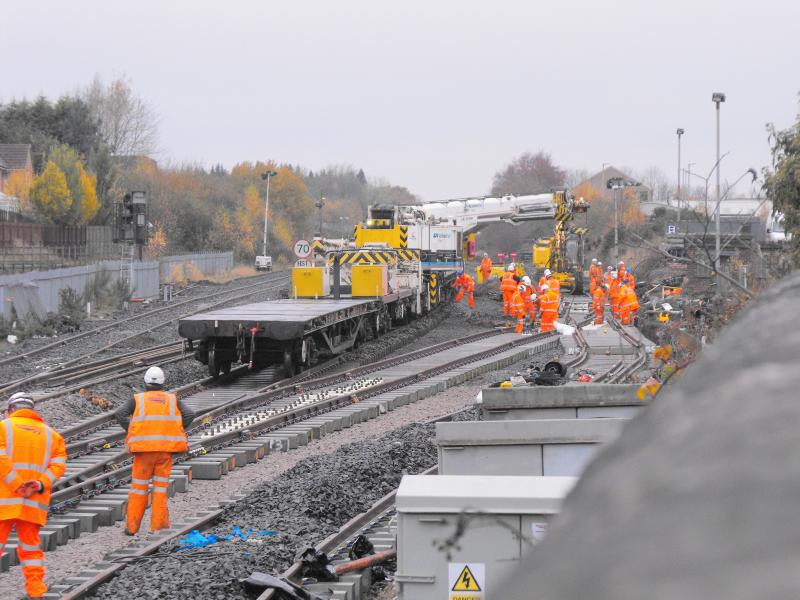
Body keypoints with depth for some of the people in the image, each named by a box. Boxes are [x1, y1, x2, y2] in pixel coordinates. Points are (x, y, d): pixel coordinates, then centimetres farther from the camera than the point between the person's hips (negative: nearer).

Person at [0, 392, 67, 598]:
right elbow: (58, 465, 0)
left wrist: (17, 486, -16)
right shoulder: (50, 433, 14)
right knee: (30, 546, 14)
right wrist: (40, 485, -11)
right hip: (35, 503, 3)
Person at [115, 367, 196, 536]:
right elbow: (189, 414, -1)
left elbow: (120, 414, -5)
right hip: (166, 448, 1)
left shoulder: (137, 399, 7)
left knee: (139, 486, 7)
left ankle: (132, 526, 8)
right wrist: (176, 432, 4)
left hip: (144, 448, -1)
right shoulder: (172, 399, 10)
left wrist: (132, 432, -1)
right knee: (161, 487, 7)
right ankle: (158, 525, 4)